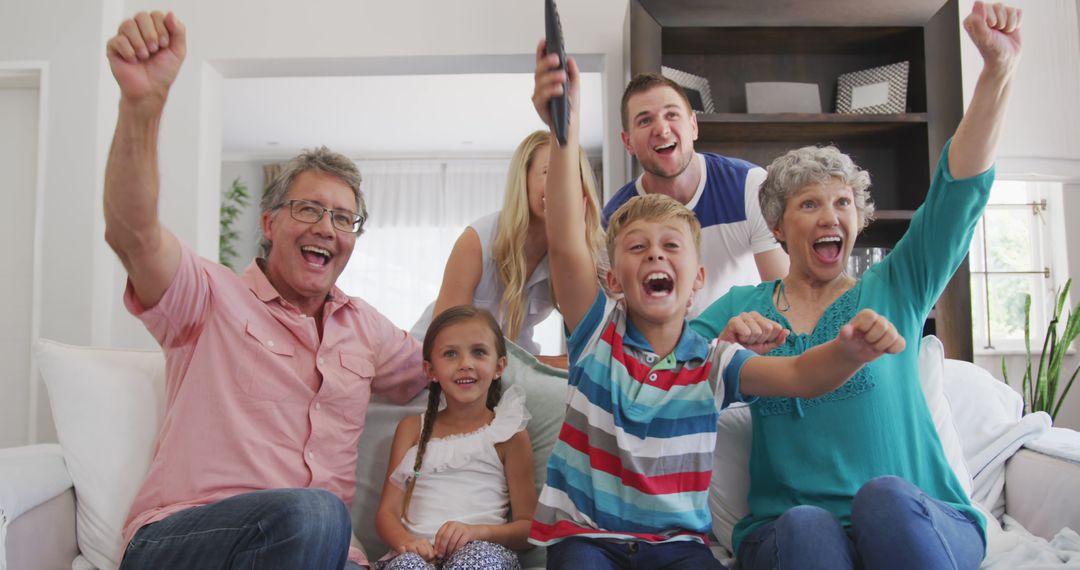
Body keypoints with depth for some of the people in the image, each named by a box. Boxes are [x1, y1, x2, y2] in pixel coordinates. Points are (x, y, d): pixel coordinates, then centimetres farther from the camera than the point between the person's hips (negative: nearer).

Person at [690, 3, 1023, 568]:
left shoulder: (892, 293, 8)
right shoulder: (742, 307, 10)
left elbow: (960, 190, -3)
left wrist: (998, 68, -14)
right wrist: (726, 345, -18)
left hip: (915, 524, 2)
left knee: (885, 495, -33)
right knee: (806, 524, -36)